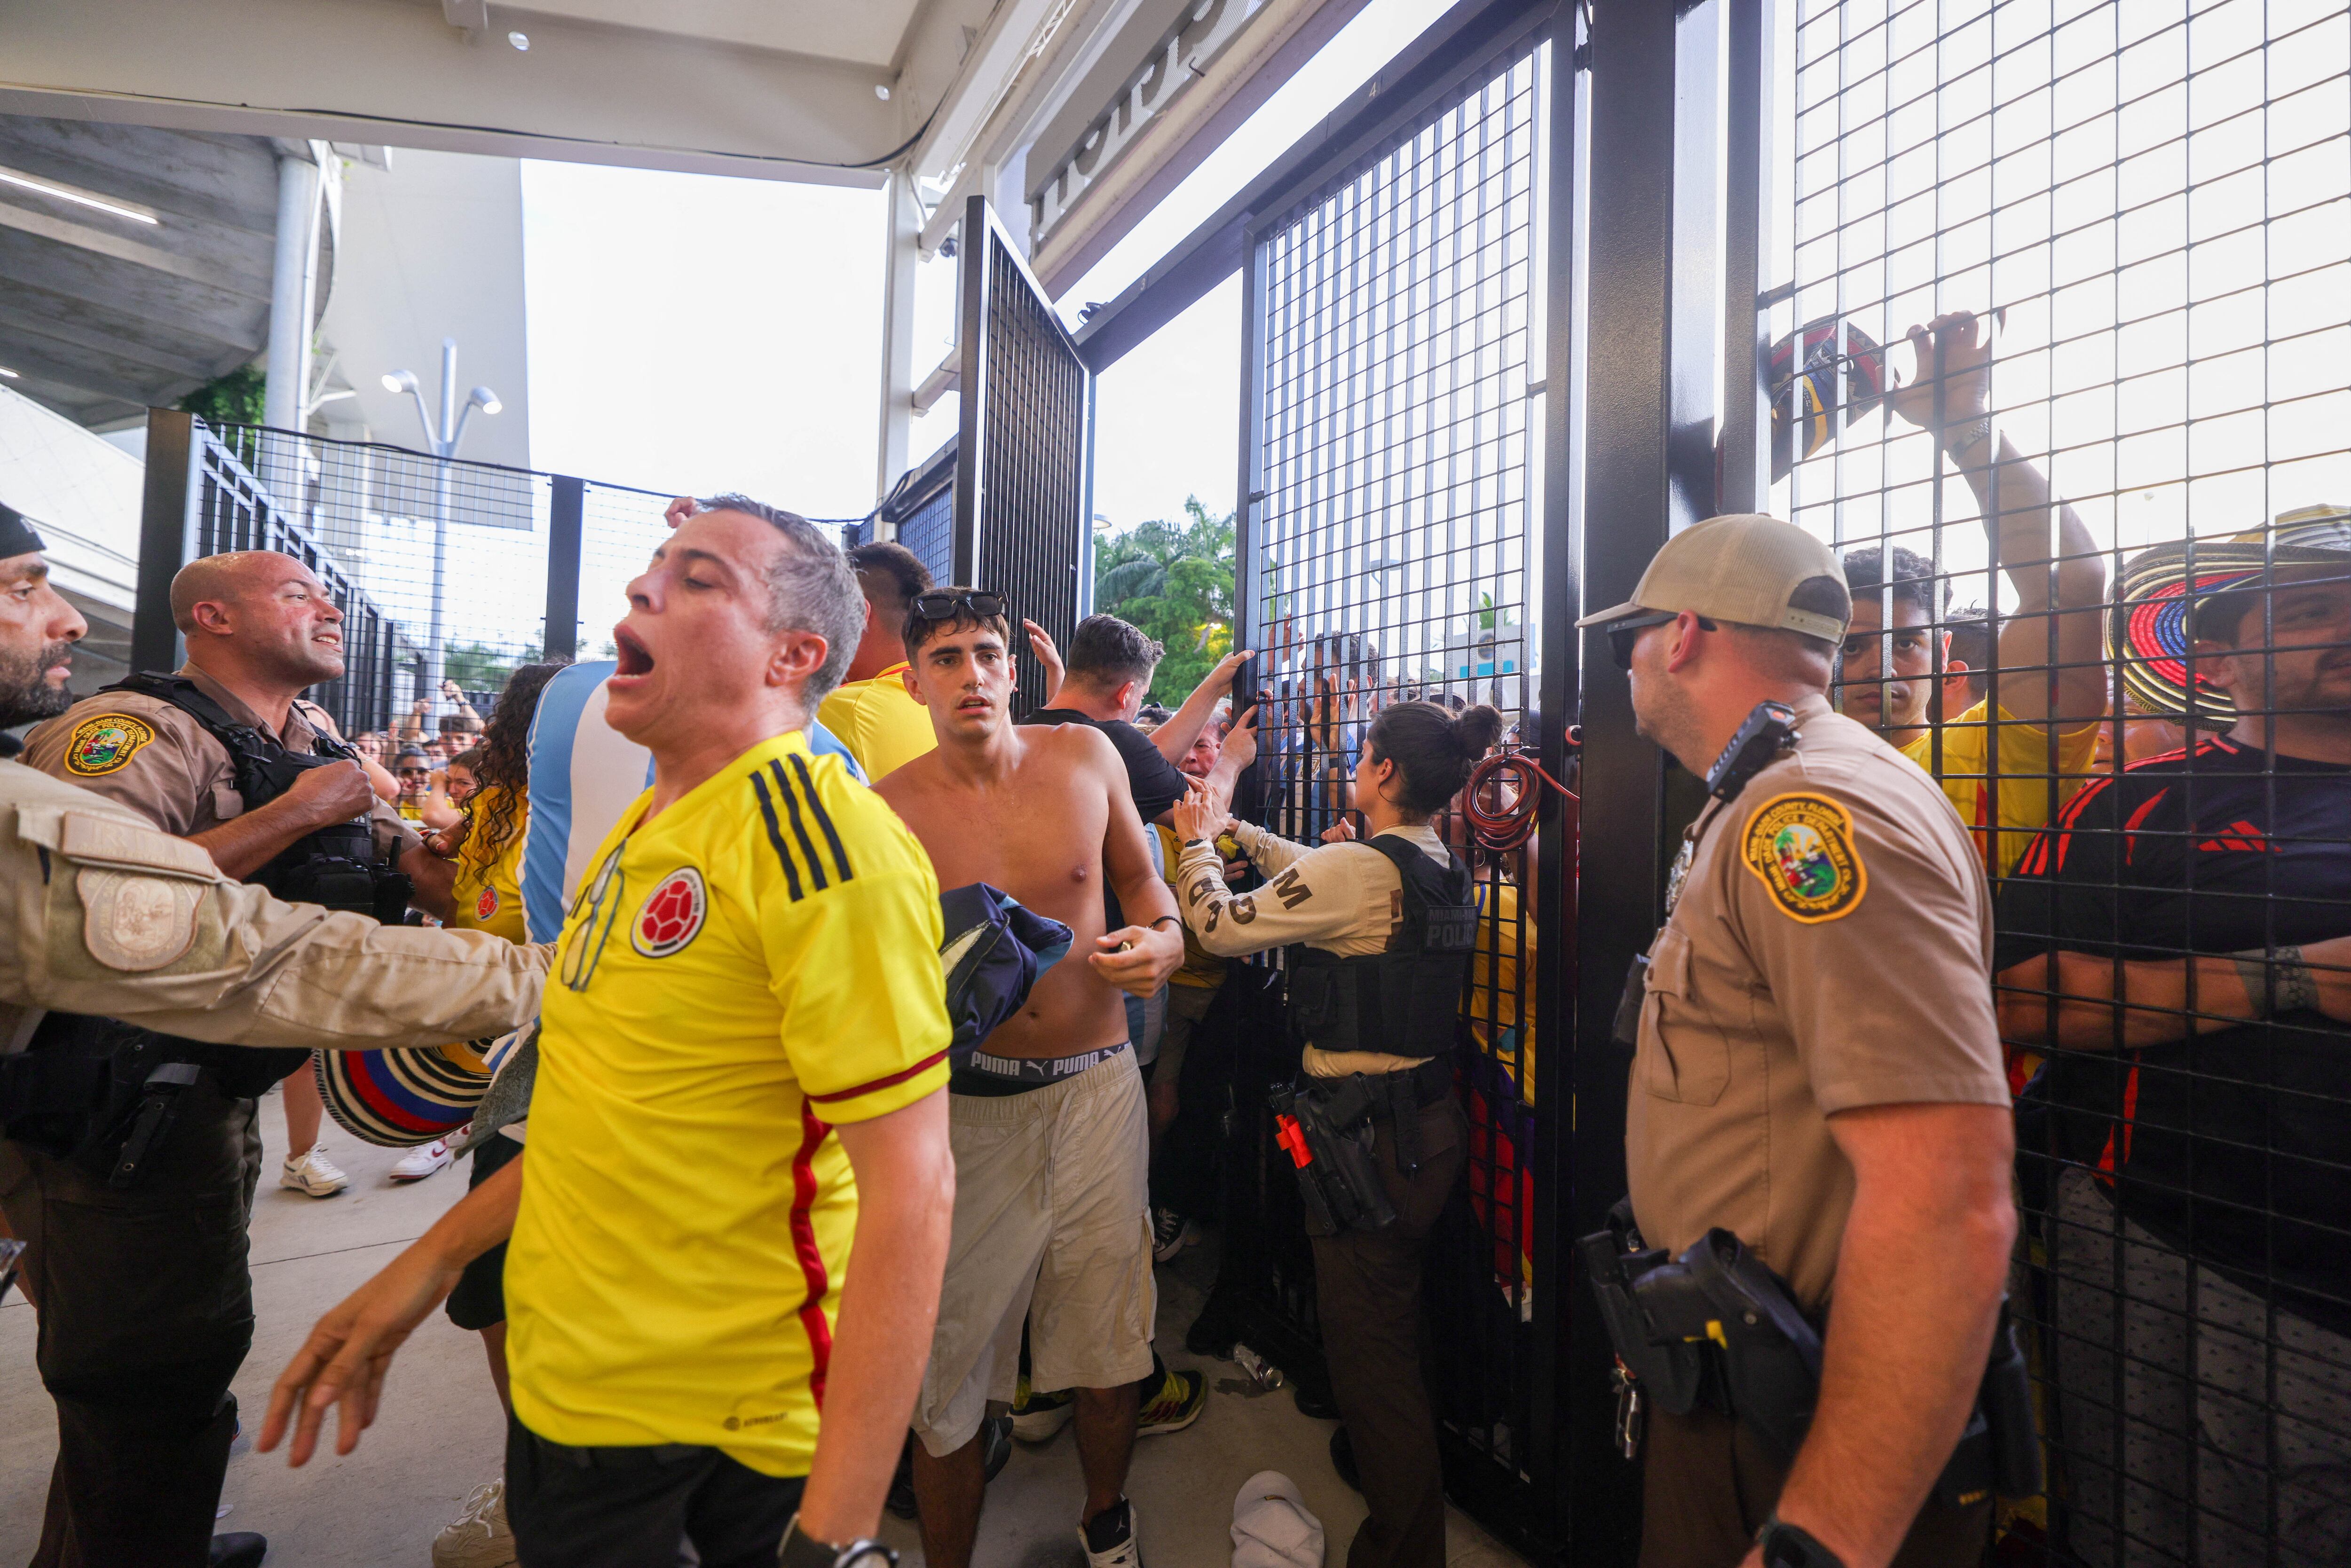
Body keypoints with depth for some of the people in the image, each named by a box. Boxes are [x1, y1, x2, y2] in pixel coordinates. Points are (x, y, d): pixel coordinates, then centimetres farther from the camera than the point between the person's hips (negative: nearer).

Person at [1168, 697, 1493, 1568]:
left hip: (1370, 1131, -10)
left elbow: (1222, 930, -13)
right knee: (1394, 1329, 28)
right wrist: (1232, 828, 26)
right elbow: (1311, 873, 19)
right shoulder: (1442, 869, 4)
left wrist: (1196, 844, 4)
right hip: (1433, 1118, 10)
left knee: (1367, 1347, 7)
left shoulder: (1355, 868, -23)